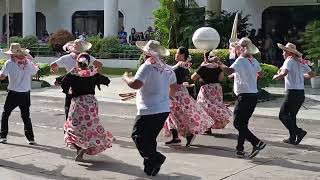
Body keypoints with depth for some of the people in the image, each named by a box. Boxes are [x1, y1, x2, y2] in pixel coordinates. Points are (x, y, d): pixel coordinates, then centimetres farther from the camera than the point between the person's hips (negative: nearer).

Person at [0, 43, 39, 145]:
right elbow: (34, 72, 15)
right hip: (26, 94, 3)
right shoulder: (28, 62, -3)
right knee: (26, 116, 12)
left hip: (13, 94, -3)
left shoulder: (9, 63, -11)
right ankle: (31, 138, 9)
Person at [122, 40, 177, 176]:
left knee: (138, 135, -1)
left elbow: (135, 84, -25)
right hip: (164, 110, 8)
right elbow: (174, 87, 24)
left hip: (149, 111, -8)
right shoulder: (167, 68, 11)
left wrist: (126, 78, -5)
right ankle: (150, 167, 19)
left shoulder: (148, 66, -14)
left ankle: (155, 157, -13)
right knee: (150, 138, 17)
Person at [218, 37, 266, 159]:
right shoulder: (254, 61, 11)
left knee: (238, 123, -6)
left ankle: (257, 143, -14)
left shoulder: (241, 60, -13)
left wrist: (219, 63, -14)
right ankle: (240, 149, 16)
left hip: (244, 95, -8)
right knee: (243, 123, 13)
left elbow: (229, 71, -28)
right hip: (254, 95, 8)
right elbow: (259, 73, 29)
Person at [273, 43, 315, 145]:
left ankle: (298, 132, -14)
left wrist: (277, 76, -8)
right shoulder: (301, 62, 14)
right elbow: (311, 74, 21)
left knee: (283, 115, -3)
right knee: (292, 115, 16)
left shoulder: (289, 60, -9)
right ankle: (292, 138, 16)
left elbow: (284, 73, -26)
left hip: (292, 92, -8)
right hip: (301, 93, 8)